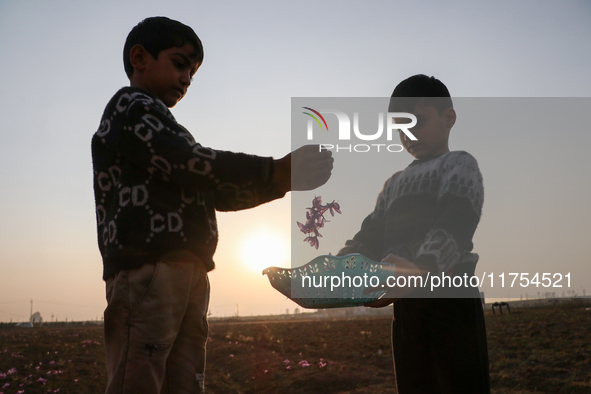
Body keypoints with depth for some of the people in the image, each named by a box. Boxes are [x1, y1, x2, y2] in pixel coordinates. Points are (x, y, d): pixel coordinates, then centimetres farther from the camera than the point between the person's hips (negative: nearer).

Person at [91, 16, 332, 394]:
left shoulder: (164, 126, 31)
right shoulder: (130, 106, 4)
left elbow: (217, 193, 23)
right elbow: (190, 164, -11)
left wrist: (283, 180, 8)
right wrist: (278, 171, -10)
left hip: (187, 274, 9)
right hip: (148, 269, -9)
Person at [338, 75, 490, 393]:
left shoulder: (459, 164, 1)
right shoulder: (395, 183, 24)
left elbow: (453, 226, -18)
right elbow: (370, 236, 15)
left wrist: (424, 270, -36)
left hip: (449, 297, -7)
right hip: (406, 305, 7)